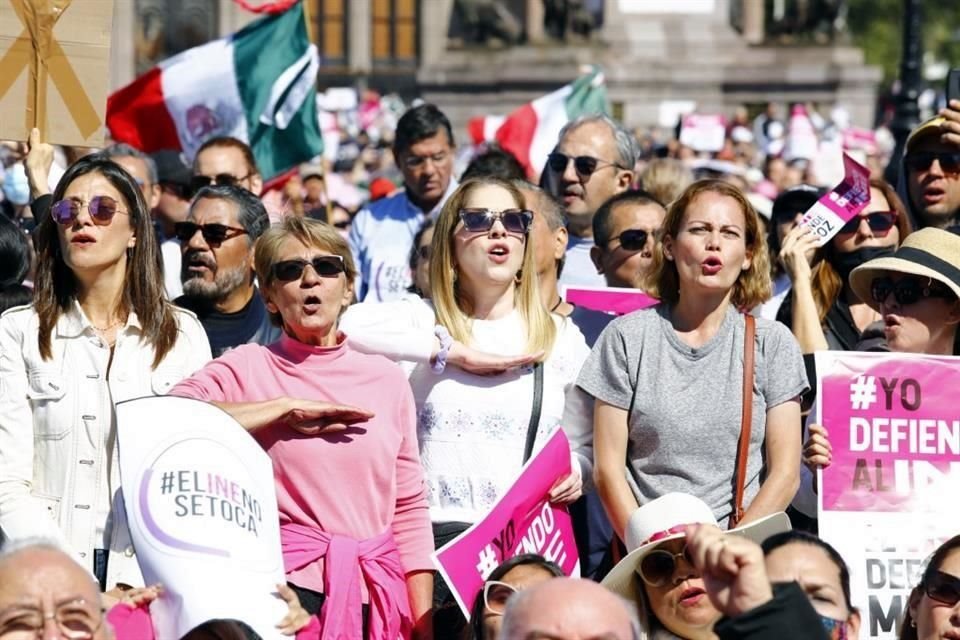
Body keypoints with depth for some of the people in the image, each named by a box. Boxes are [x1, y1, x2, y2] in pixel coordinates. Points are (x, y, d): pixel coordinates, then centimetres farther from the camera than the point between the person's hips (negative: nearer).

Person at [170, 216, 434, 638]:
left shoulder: (386, 380, 12)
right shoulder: (245, 369, 2)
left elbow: (409, 509, 13)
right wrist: (287, 408, -16)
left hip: (377, 599, 3)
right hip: (287, 587, -3)